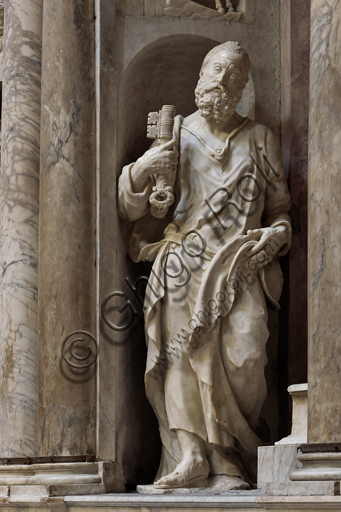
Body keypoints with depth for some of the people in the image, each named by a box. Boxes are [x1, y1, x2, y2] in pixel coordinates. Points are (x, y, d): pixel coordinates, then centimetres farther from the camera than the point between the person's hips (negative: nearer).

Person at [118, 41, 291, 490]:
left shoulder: (260, 141, 17)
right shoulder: (176, 134, 13)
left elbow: (280, 209, 21)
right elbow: (131, 210, 9)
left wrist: (277, 234, -1)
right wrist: (140, 170, -11)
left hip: (240, 271, 0)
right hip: (182, 270, 0)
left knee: (243, 359, -17)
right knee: (183, 357, -19)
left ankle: (227, 461, -6)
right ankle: (189, 457, -24)